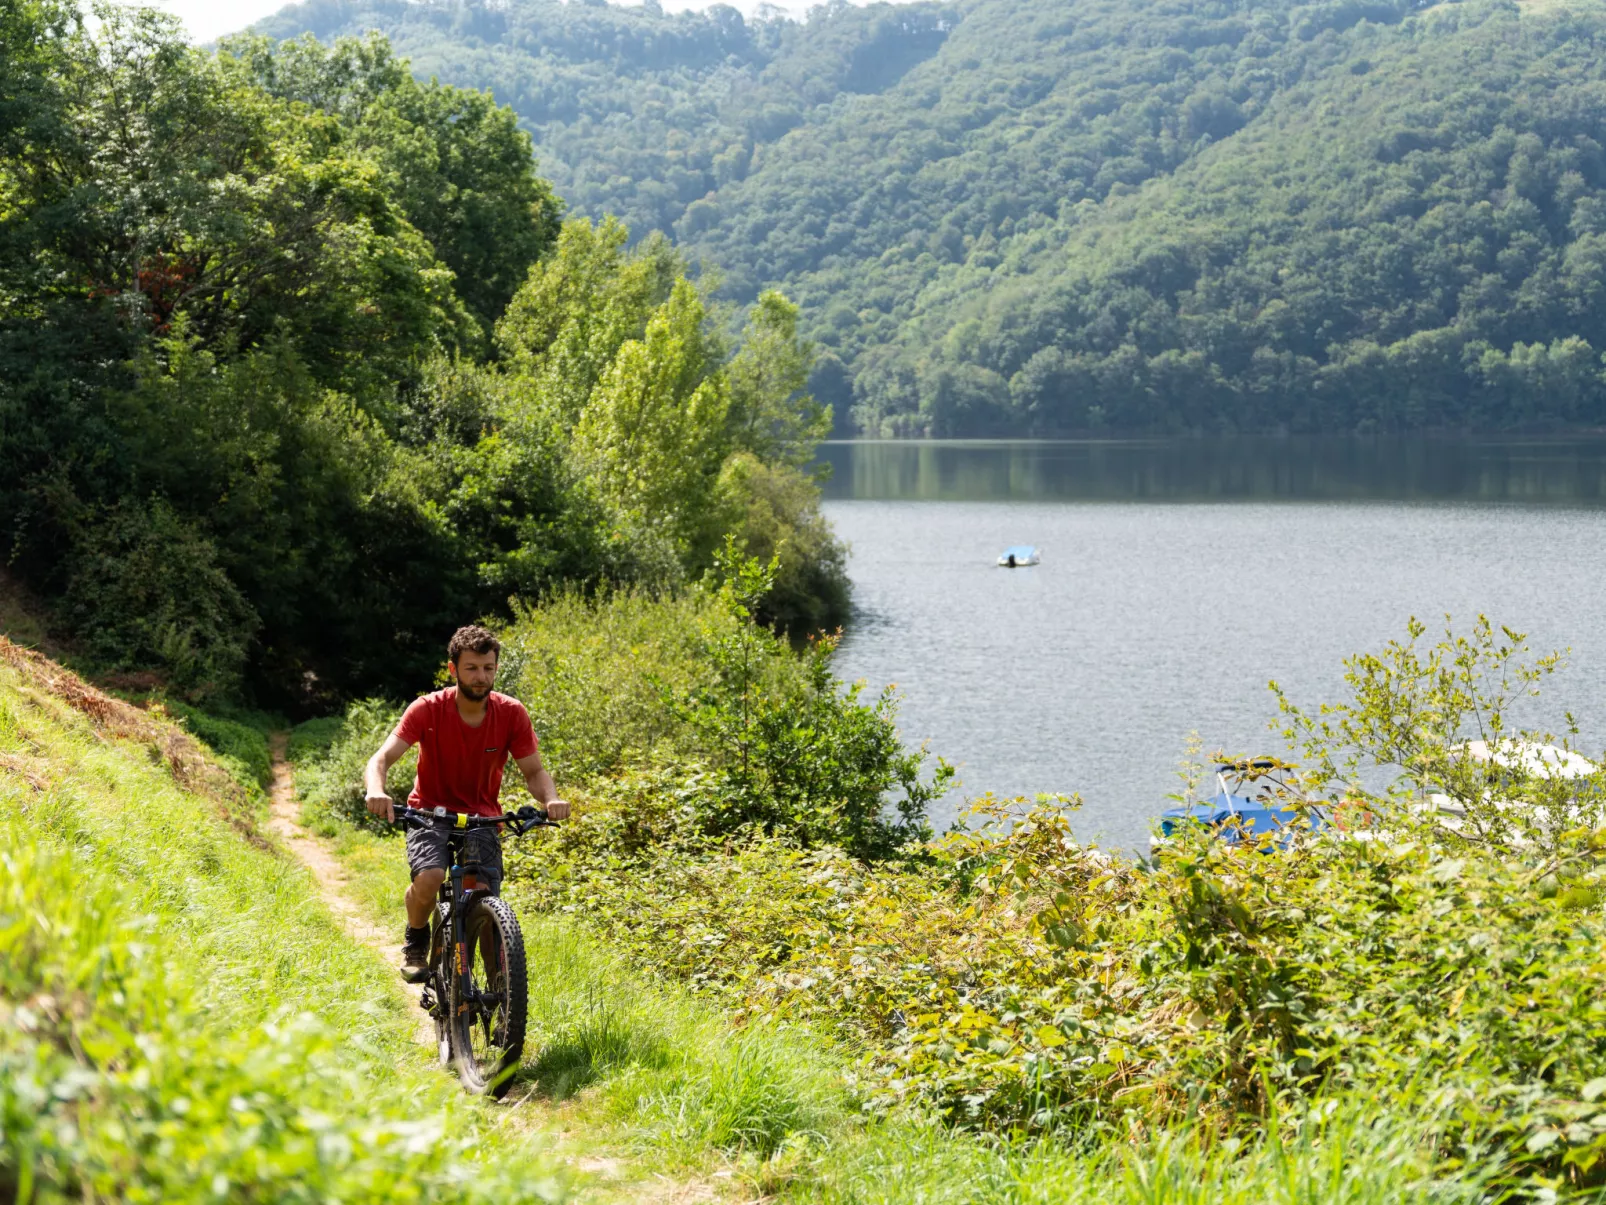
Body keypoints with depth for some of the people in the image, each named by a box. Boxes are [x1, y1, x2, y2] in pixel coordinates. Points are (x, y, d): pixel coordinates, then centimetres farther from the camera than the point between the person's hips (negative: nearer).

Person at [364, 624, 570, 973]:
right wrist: (376, 791, -47)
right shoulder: (428, 710, -16)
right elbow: (382, 758, -24)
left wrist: (551, 799, -30)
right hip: (430, 812, -2)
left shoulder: (511, 714, -10)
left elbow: (534, 771, -7)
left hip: (481, 818, 2)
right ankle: (416, 944, 1)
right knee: (429, 878, -31)